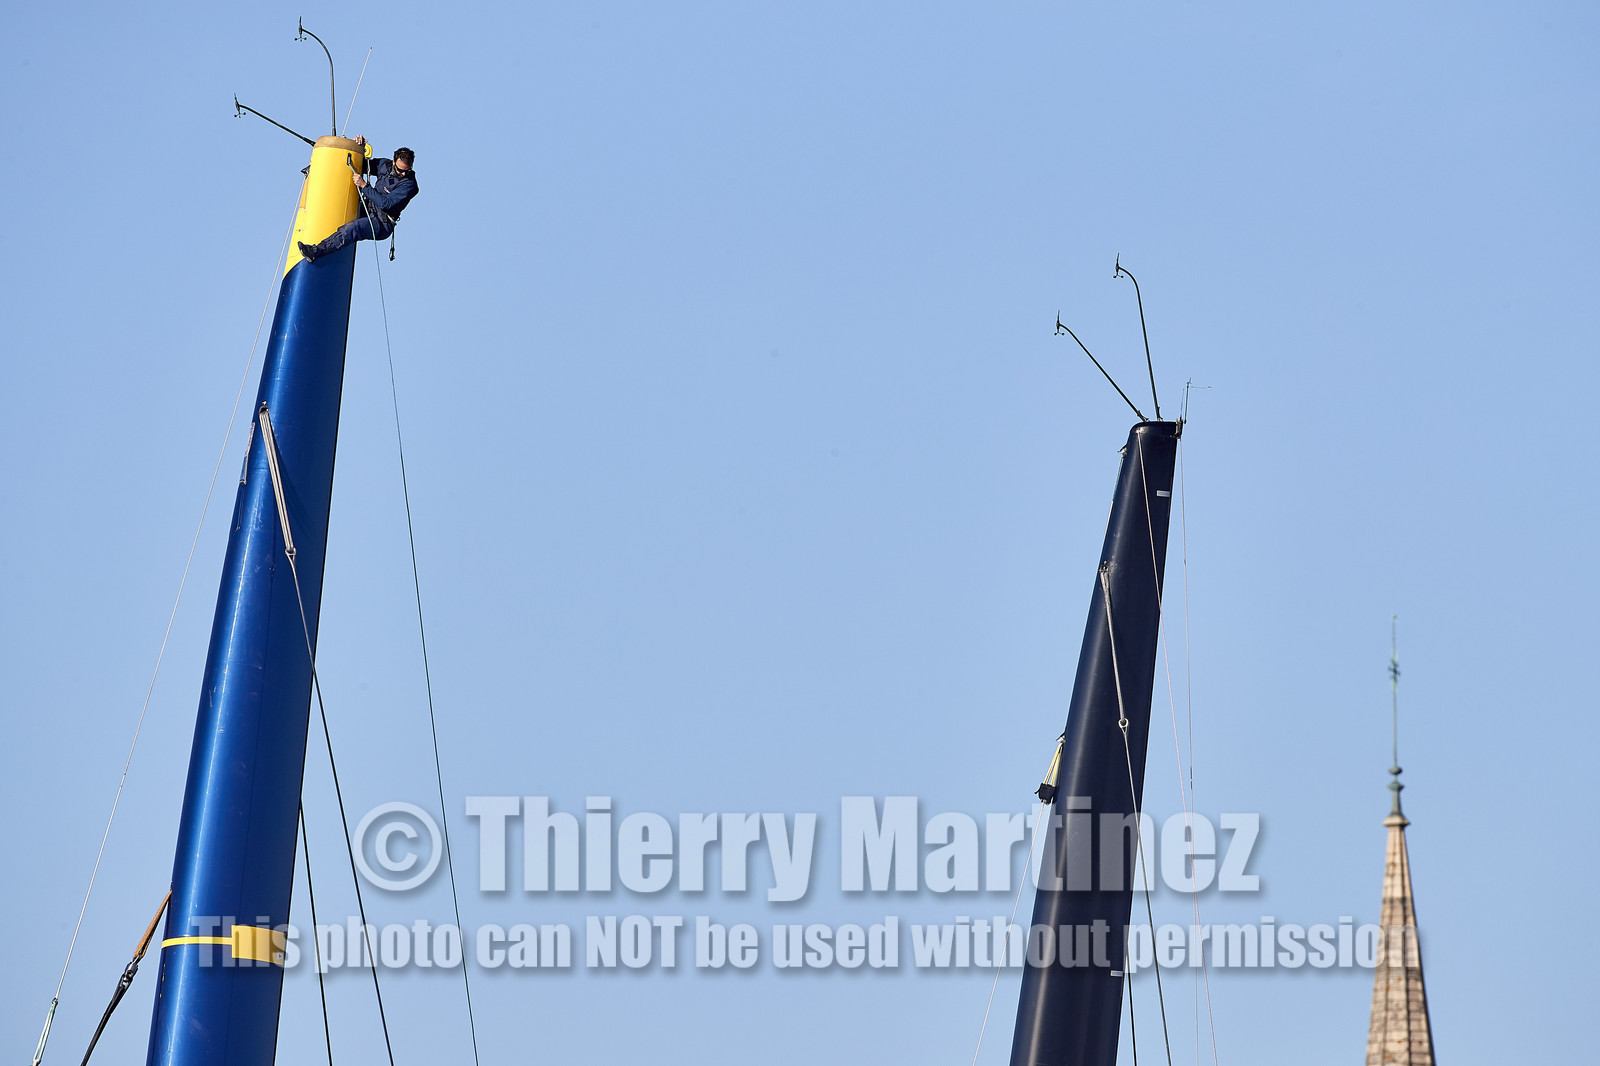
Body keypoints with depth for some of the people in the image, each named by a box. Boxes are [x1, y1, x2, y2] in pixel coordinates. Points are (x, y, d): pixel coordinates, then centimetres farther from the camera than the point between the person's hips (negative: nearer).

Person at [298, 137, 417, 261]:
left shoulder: (409, 184, -16)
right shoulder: (385, 165, 5)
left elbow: (385, 203, -24)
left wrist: (364, 185, -24)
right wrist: (359, 144, 4)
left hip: (382, 224, -8)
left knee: (352, 228, -34)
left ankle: (317, 251, -40)